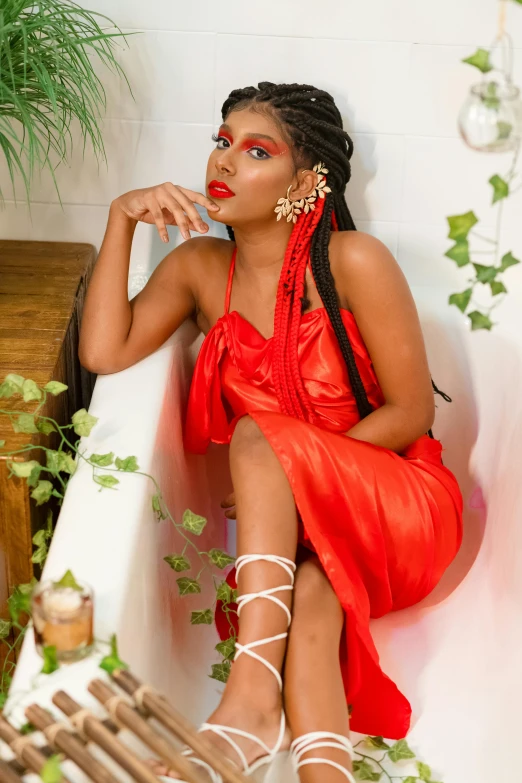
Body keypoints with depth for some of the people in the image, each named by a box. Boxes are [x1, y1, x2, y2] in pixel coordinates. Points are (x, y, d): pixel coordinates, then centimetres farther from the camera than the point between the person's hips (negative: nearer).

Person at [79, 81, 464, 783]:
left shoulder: (353, 262, -12)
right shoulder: (200, 267, 3)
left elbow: (411, 413, -10)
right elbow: (105, 351, -10)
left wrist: (287, 468, -15)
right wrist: (121, 217, -14)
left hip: (395, 503, -3)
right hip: (286, 521, 4)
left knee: (258, 436, -31)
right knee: (307, 602, -31)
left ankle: (253, 692, -42)